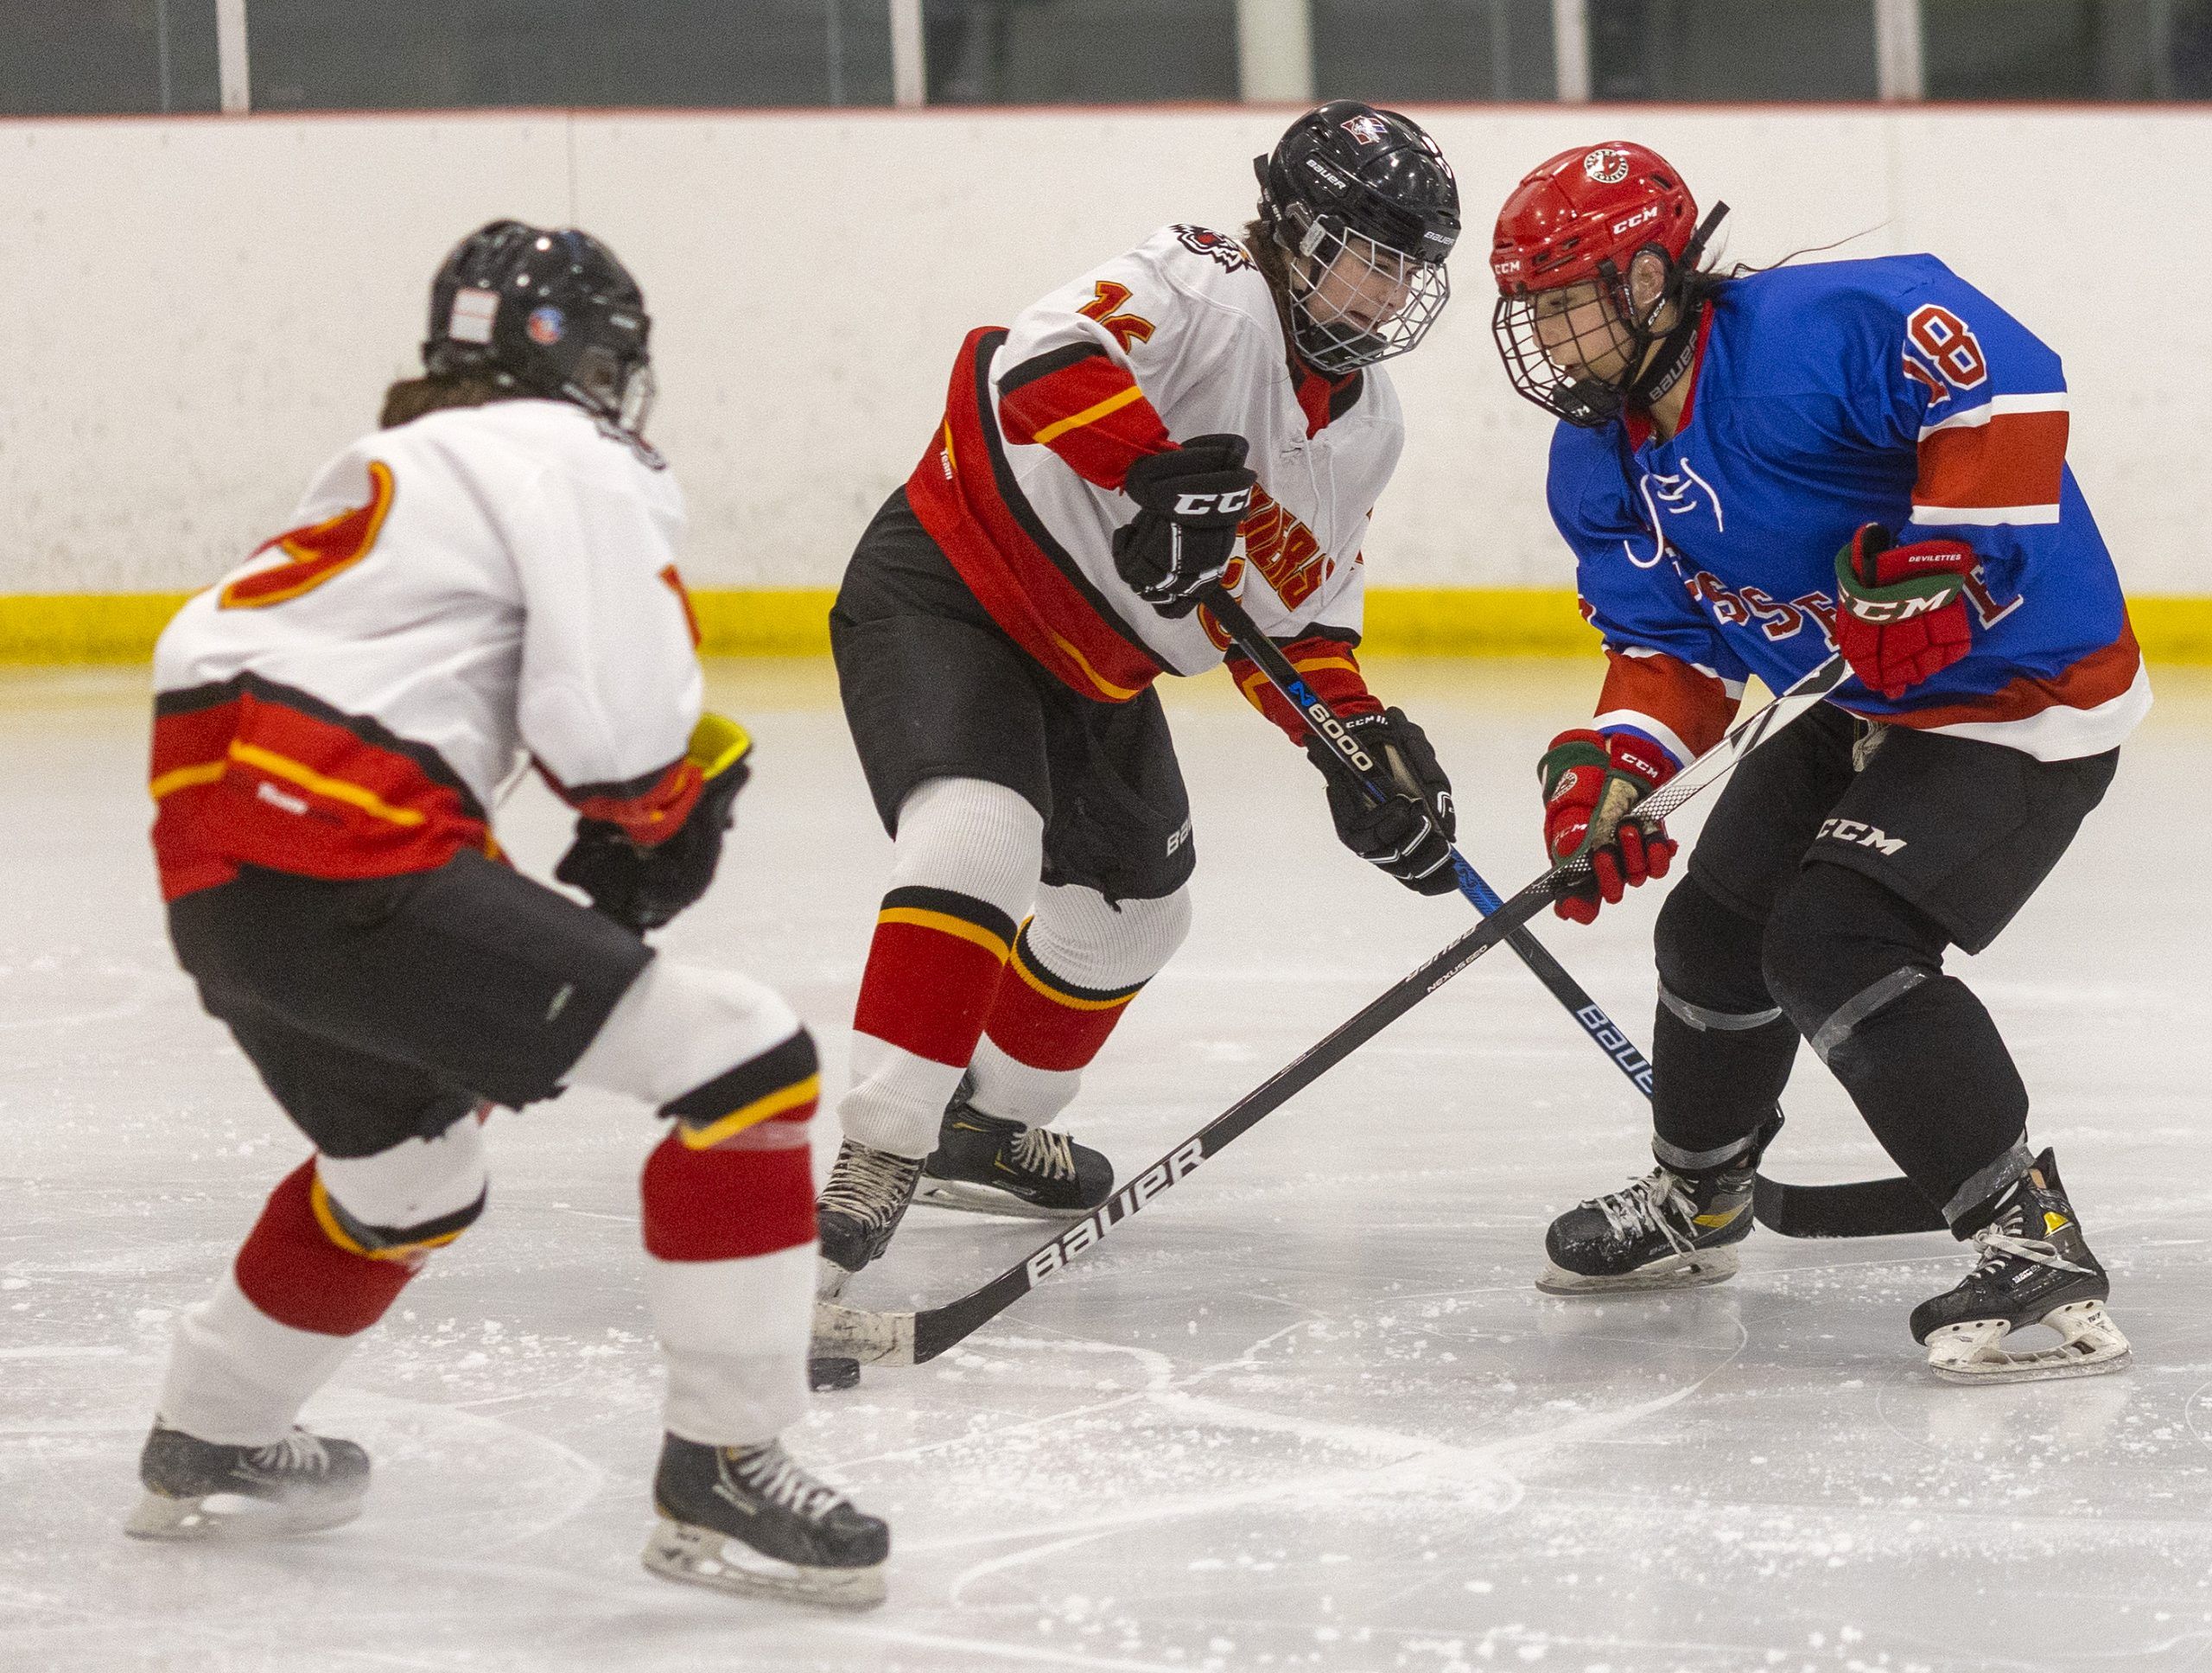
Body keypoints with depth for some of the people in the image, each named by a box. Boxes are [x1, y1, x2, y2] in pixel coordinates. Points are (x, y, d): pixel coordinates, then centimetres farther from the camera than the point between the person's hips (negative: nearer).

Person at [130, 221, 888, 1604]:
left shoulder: (404, 467, 29)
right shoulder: (577, 464, 0)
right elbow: (614, 725, -11)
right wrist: (662, 820, 11)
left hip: (214, 881, 10)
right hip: (342, 864, -10)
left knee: (408, 1172, 35)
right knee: (743, 1060, -8)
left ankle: (207, 1447, 50)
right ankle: (722, 1475, -9)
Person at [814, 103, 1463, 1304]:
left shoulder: (1365, 427, 6)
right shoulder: (1207, 292, -22)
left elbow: (1298, 612, 13)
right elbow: (1038, 360, -40)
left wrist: (1358, 735, -3)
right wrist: (1154, 469, -52)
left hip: (1094, 665, 10)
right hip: (945, 589, -10)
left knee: (1134, 909, 22)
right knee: (983, 838, -31)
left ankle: (986, 1124, 45)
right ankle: (875, 1157, -34)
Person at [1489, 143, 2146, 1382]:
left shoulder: (1808, 336, -28)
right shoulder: (1603, 462, 2)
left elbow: (2008, 385, -34)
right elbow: (1672, 644, 3)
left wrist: (1939, 556, -37)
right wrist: (1614, 766, -15)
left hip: (2029, 697, -10)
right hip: (1868, 711, 10)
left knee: (1836, 943, -24)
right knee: (1718, 928, 18)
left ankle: (2039, 1250, -22)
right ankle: (1697, 1205, 45)